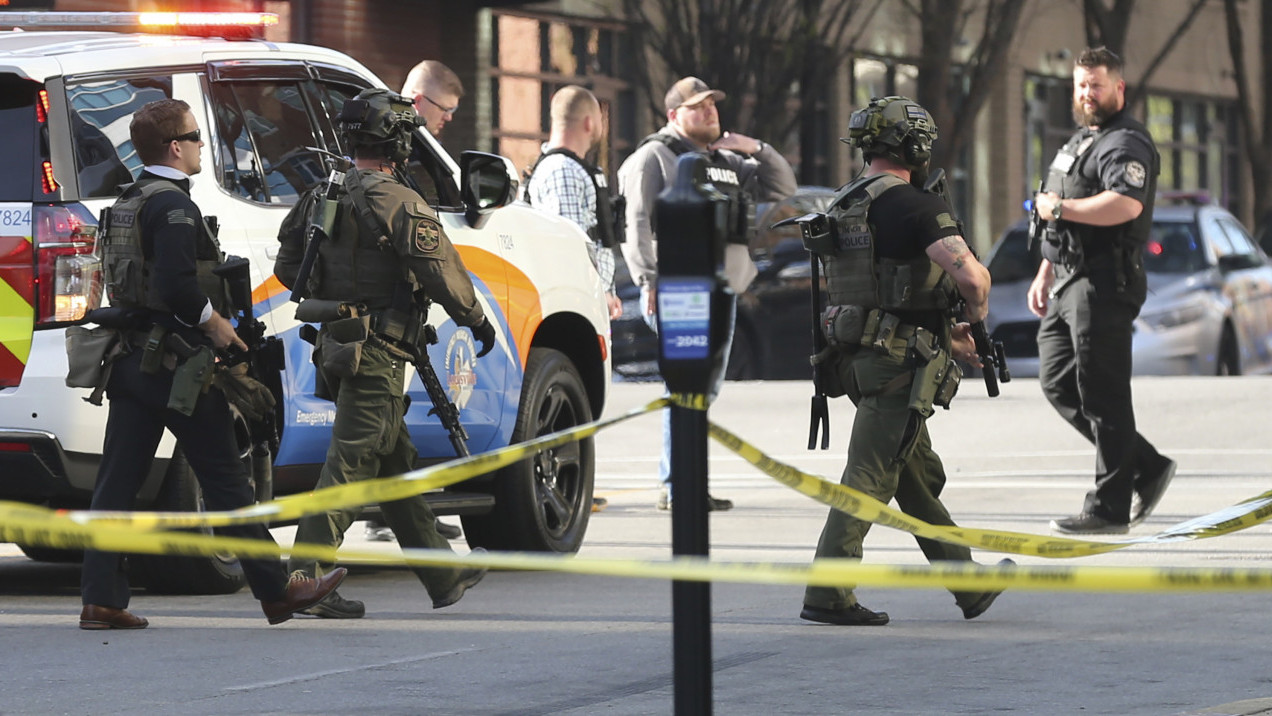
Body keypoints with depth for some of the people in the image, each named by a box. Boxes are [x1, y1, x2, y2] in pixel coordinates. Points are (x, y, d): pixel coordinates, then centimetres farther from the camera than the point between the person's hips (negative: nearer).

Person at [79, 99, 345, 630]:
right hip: (174, 361, -9)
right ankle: (276, 591, 6)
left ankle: (101, 600, 1)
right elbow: (176, 284, -26)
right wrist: (214, 322, -12)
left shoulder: (127, 203, 15)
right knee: (224, 480, -1)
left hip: (131, 359, 9)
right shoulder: (172, 205, -15)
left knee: (117, 482, 5)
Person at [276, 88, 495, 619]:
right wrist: (477, 320, 1)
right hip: (378, 354, -9)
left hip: (336, 348, 9)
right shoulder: (398, 202, -14)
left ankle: (444, 576, 26)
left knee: (395, 462, 16)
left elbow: (288, 268, 14)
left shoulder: (320, 199, 9)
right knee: (350, 462, -7)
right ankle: (306, 578, -11)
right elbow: (442, 273, -13)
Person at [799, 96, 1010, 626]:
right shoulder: (913, 205, -13)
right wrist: (973, 317, -2)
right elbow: (970, 274, -24)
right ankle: (827, 593, -9)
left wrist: (944, 336, 25)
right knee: (870, 475, -7)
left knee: (920, 477, 16)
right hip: (900, 363, -9)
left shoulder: (842, 208, 14)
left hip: (856, 357, 9)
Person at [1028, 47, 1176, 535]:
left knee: (1102, 395, -7)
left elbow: (1126, 204, -30)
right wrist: (1044, 274, 24)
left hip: (1104, 284, -11)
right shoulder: (1078, 142, 22)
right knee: (1058, 384, 10)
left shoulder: (1126, 144, -11)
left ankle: (1109, 509, -3)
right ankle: (1147, 468, 17)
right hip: (1068, 284, 11)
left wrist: (1059, 207, -20)